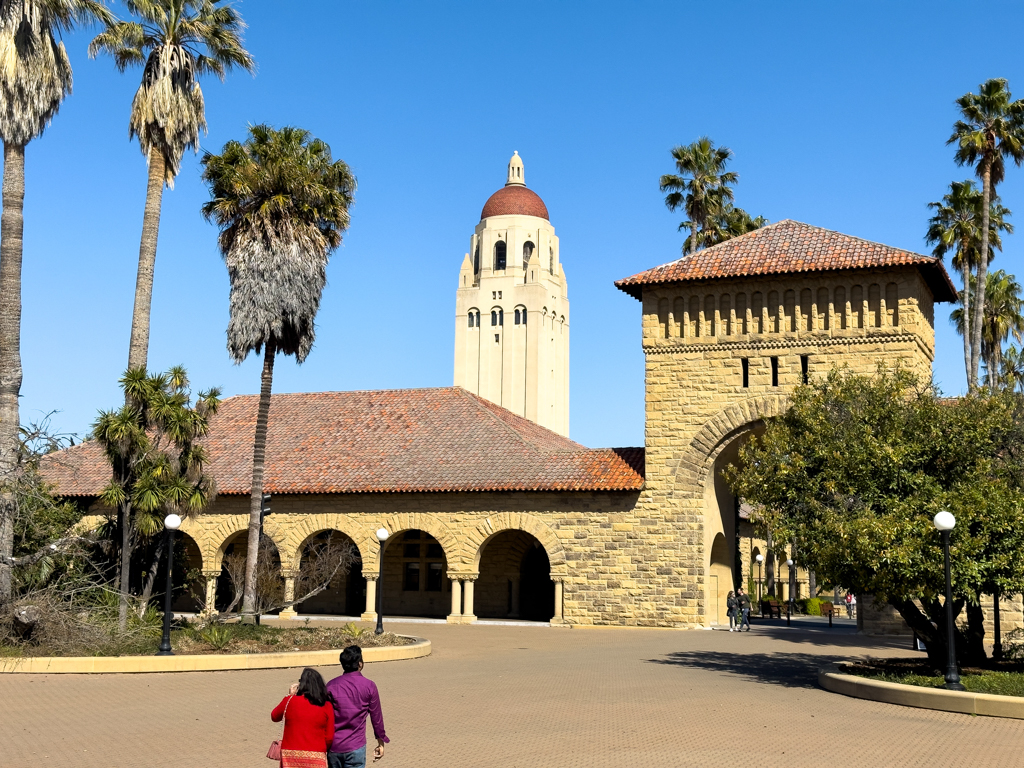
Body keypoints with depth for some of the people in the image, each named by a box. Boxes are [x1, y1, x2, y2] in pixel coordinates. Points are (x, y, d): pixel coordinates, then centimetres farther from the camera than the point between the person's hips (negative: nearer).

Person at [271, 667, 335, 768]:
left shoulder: (290, 701, -3)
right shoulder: (326, 706, -1)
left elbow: (274, 717, 17)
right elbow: (329, 737, 0)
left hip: (291, 756, 0)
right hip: (316, 757, 0)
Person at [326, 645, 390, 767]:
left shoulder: (331, 685, 1)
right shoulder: (369, 686, -4)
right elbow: (376, 716, 3)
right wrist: (381, 743, 15)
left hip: (333, 747, 3)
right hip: (355, 747, -3)